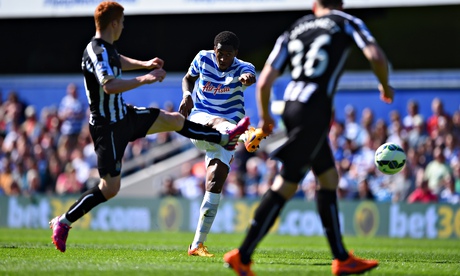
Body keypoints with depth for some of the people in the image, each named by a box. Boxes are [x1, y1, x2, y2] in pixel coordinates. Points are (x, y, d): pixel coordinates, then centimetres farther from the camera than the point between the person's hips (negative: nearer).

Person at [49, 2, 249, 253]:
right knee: (110, 188, -8)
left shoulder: (106, 48, 6)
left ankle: (225, 138, 34)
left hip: (124, 115, 10)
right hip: (107, 126, -10)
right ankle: (63, 223, 3)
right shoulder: (97, 51, -25)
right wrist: (144, 79, -38)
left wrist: (144, 64, 28)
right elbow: (109, 86, -41)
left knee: (175, 120, 16)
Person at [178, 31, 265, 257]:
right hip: (199, 118, -1)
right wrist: (186, 94, -3)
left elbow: (251, 76, -32)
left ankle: (197, 244, -5)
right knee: (220, 123, -38)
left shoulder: (242, 68, -6)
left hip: (227, 124, 1)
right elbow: (188, 78, 21)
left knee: (216, 180, -10)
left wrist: (247, 78, -58)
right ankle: (245, 135, -78)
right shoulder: (202, 59, 1)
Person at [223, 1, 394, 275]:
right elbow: (376, 56, -8)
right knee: (286, 185, -5)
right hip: (315, 111, -6)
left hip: (292, 105, 6)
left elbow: (264, 82, 10)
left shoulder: (293, 31, 17)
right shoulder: (346, 22, 8)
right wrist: (386, 87, 11)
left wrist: (265, 116, 25)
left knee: (329, 177, 16)